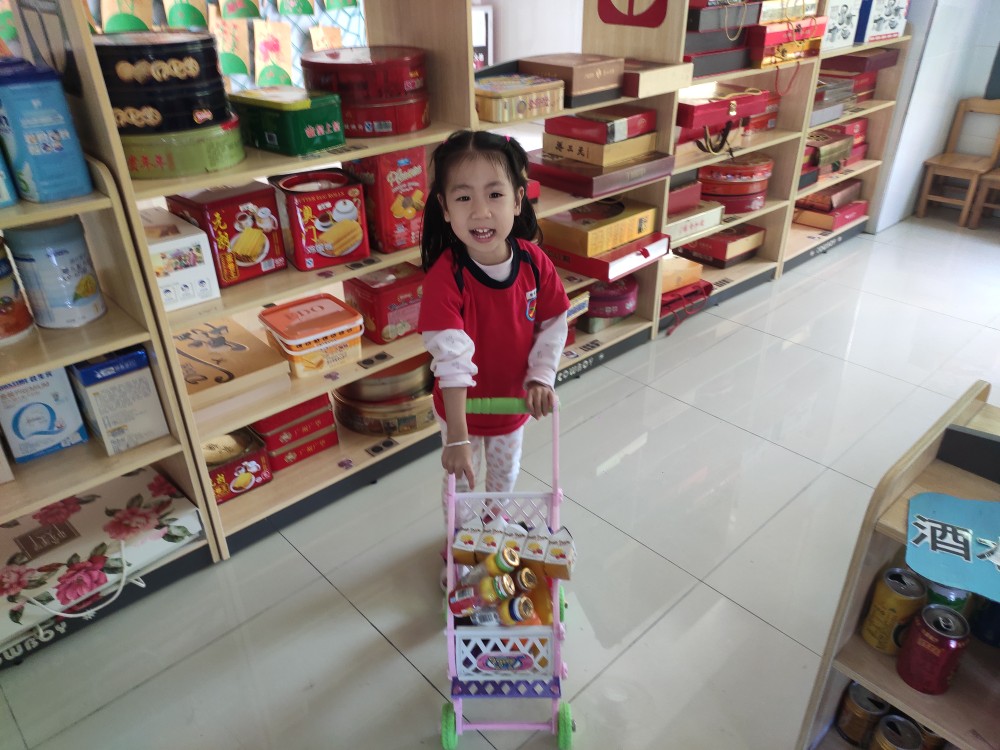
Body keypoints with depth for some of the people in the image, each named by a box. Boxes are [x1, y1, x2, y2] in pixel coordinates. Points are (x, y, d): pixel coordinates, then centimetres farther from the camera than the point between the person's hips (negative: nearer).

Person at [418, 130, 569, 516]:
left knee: (505, 476, 29)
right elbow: (451, 359, -35)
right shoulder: (445, 277, -31)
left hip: (513, 403, 4)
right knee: (461, 481, 22)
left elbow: (553, 326, -5)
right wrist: (458, 438, -35)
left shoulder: (535, 262, -19)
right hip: (461, 408, -3)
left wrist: (541, 378, -16)